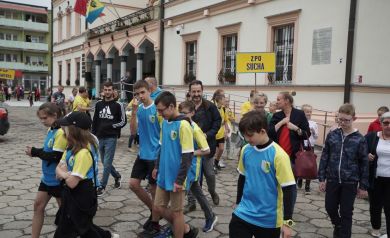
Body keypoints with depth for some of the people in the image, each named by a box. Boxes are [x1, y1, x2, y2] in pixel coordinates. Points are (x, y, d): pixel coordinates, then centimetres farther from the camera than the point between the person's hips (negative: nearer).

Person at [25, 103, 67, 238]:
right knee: (38, 204, 14)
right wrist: (36, 151, -5)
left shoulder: (61, 132, -23)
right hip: (47, 177, 9)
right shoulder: (51, 130, 5)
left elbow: (56, 156, -26)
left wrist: (35, 152, -17)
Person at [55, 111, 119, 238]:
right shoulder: (72, 147, 2)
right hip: (72, 195, 9)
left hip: (81, 199, -9)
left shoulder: (84, 152, -27)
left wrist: (63, 173, -8)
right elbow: (58, 169, 4)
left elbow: (72, 182, -27)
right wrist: (65, 173, -18)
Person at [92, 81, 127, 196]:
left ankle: (102, 186, 7)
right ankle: (117, 176, 38)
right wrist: (93, 135, 9)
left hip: (111, 138, -5)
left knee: (107, 163, -4)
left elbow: (123, 121, -4)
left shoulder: (118, 105, -5)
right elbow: (95, 121, 13)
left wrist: (111, 126, -16)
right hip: (100, 138, 5)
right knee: (105, 162, 15)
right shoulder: (99, 104, 8)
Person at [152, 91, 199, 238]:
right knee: (159, 207, 14)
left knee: (176, 211, 6)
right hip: (164, 175, 8)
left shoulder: (183, 125, -19)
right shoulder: (165, 122, 5)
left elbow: (188, 156, -20)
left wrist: (180, 180, -19)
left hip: (175, 178, -8)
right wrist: (157, 166, 16)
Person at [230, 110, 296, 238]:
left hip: (269, 219, -4)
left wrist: (287, 221, -14)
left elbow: (289, 189, -15)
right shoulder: (246, 150, -2)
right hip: (244, 213, 4)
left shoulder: (278, 155, -18)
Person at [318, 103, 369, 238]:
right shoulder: (332, 135, -1)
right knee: (330, 208, 12)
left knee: (346, 213, 6)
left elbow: (364, 163, -3)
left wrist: (363, 186, -2)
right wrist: (322, 178, 0)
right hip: (332, 180, 3)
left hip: (350, 182, -2)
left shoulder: (359, 139, -7)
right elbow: (324, 158, 3)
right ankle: (338, 226, 41)